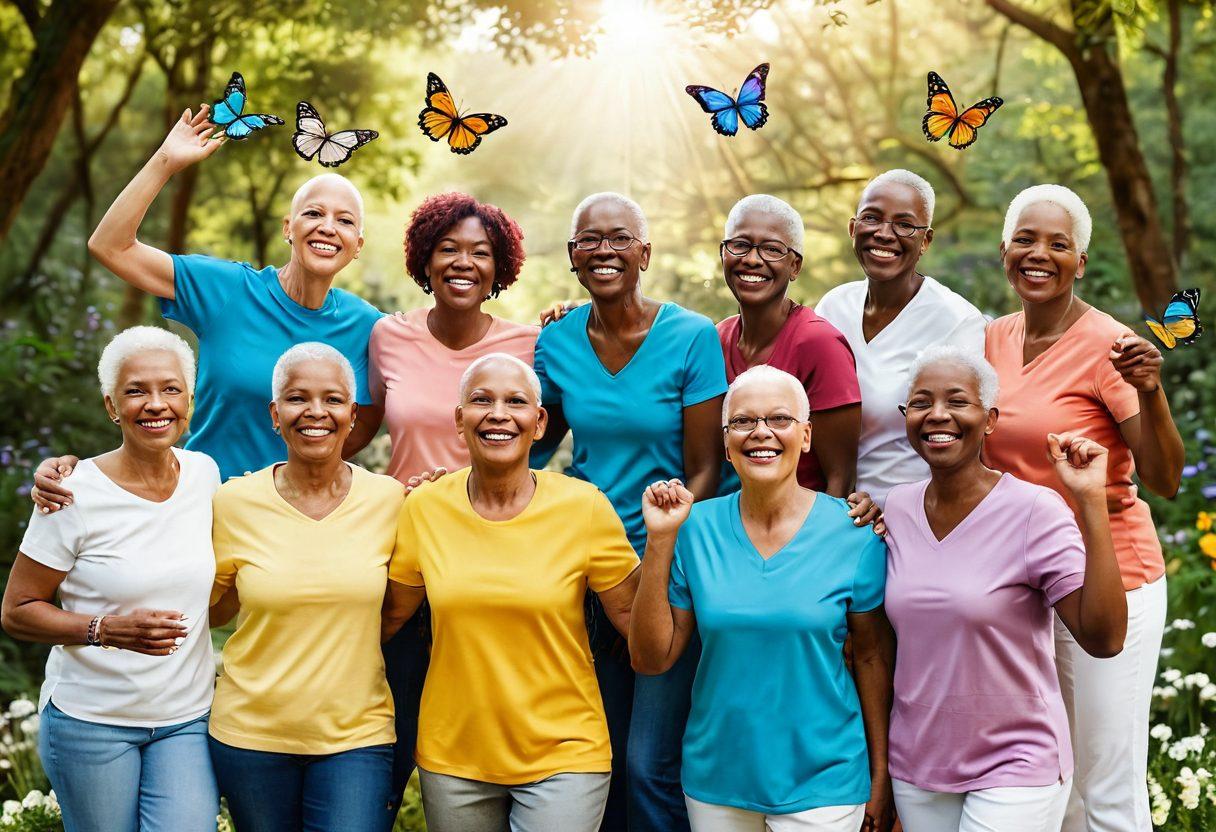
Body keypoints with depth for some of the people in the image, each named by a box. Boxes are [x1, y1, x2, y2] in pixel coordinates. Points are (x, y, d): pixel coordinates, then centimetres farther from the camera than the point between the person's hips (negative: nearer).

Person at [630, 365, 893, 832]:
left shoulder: (852, 532, -8)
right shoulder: (697, 528, -4)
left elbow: (873, 658, -1)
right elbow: (650, 659, -4)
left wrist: (881, 778, 0)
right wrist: (660, 540, -12)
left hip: (823, 782, -2)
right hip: (715, 778, 2)